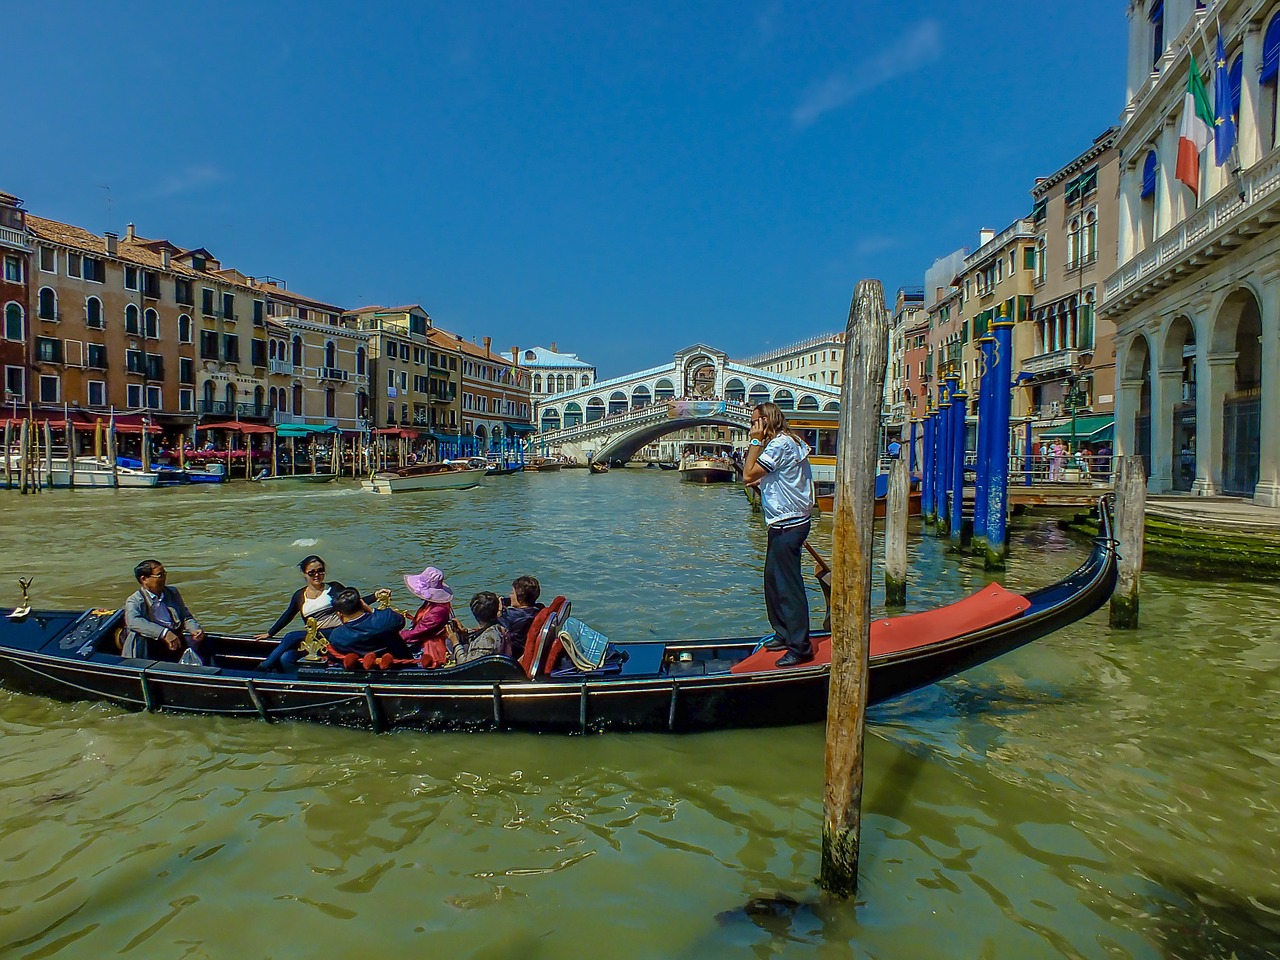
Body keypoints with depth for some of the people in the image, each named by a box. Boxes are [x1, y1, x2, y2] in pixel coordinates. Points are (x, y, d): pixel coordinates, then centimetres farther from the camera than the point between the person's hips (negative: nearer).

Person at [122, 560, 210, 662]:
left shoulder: (172, 592, 18)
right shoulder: (134, 601, 1)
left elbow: (186, 617, 20)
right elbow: (133, 621, -21)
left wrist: (195, 629, -4)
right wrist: (163, 633, -34)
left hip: (176, 641, 4)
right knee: (137, 637, -32)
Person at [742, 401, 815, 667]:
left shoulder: (780, 443, -16)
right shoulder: (783, 442, 17)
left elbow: (747, 475, -19)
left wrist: (755, 441, -13)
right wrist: (760, 482, 4)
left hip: (788, 525, -11)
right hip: (783, 525, 11)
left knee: (789, 585, -7)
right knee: (773, 580, 17)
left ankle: (800, 647, -1)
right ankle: (785, 634, 28)